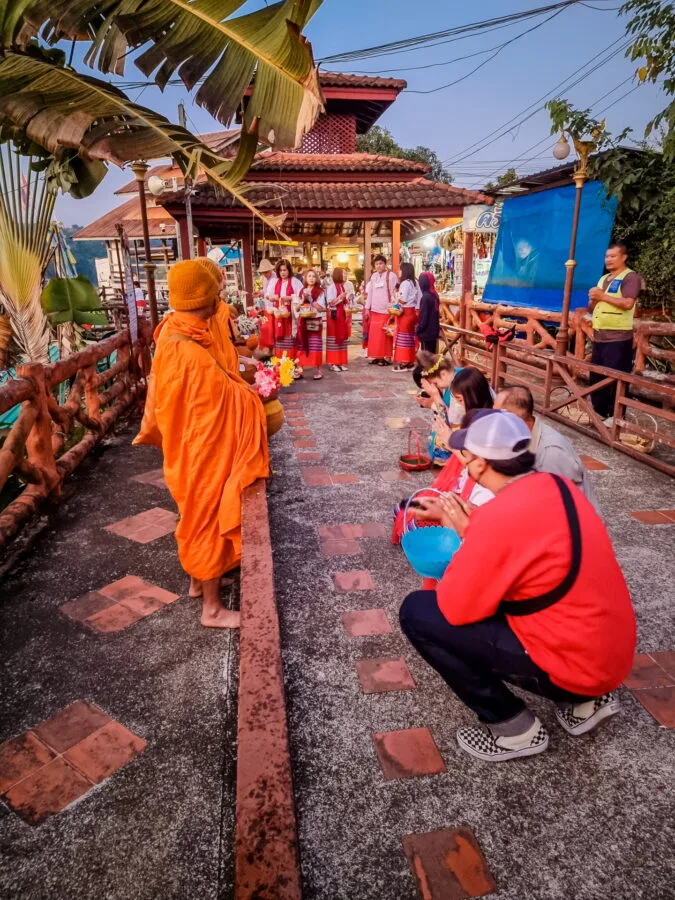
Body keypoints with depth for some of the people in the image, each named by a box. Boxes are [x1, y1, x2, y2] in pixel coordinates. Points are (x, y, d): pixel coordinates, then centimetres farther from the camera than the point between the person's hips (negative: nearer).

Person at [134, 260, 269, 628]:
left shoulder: (173, 334, 0)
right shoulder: (189, 352, -30)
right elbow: (231, 397, -21)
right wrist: (256, 394, -5)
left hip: (189, 444, 10)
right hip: (204, 449, -9)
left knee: (199, 514, 24)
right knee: (208, 517, 3)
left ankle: (198, 579, 43)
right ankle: (212, 608, 19)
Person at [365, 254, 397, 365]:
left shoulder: (391, 275, -5)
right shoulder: (373, 276, 12)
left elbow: (394, 293, -7)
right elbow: (370, 292, 16)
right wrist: (367, 307, 12)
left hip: (386, 310, -5)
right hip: (374, 309, 5)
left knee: (385, 335, -4)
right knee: (374, 334, 5)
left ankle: (386, 357, 3)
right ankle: (376, 356, 14)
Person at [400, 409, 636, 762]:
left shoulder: (499, 516, -26)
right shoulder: (556, 486, -1)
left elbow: (455, 609, -17)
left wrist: (466, 535, -6)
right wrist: (472, 527, 8)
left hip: (575, 664, -8)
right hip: (610, 651, 9)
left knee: (417, 612, -9)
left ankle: (515, 728, 4)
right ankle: (586, 700, 21)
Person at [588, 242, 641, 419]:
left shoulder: (630, 277, -5)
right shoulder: (604, 279, 20)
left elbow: (627, 303, -20)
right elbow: (592, 308, 22)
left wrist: (603, 296, -13)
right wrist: (593, 299, 0)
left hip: (618, 338, -8)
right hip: (599, 337, 8)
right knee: (596, 377, 12)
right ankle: (599, 412, 23)